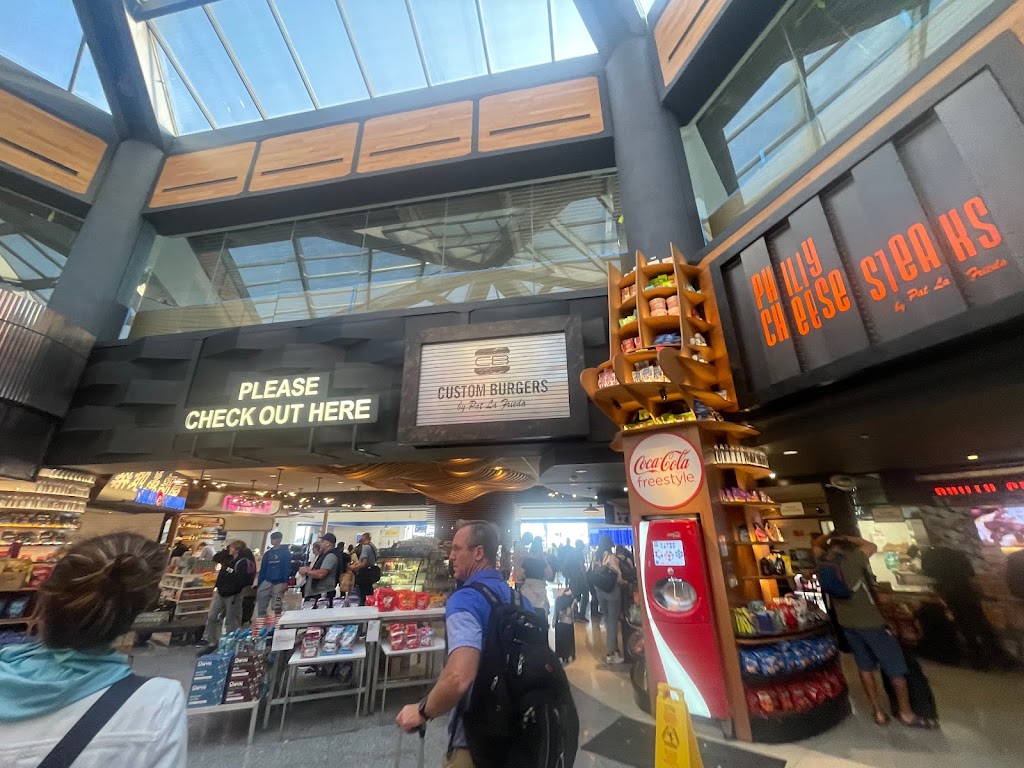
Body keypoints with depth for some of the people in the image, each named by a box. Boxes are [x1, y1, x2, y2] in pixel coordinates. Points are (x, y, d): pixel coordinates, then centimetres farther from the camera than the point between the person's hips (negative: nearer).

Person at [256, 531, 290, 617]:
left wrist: (285, 582, -16)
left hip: (279, 583, -5)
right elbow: (262, 569, 13)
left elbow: (287, 567, -8)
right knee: (261, 607, 2)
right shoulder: (268, 553, 12)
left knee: (277, 608, 1)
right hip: (267, 582, 5)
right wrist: (259, 584, 7)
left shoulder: (285, 552, -2)